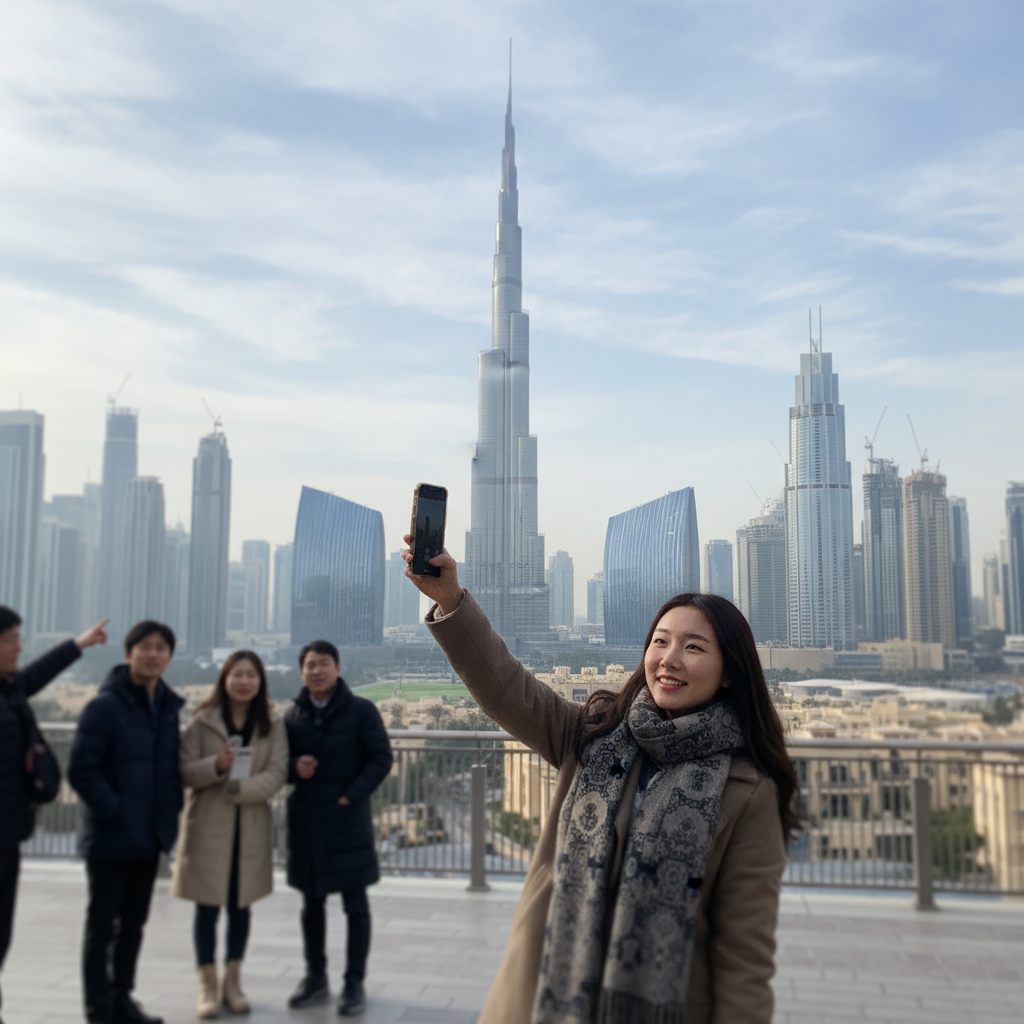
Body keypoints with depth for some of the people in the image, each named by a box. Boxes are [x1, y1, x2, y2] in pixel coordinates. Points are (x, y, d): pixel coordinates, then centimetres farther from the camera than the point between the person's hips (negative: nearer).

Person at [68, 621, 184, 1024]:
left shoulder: (168, 707, 8)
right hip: (111, 836, -6)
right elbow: (81, 770, -18)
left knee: (133, 924, 16)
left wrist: (170, 811, 3)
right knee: (102, 926, 5)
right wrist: (114, 813, -19)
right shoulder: (104, 706, -13)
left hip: (150, 836, 7)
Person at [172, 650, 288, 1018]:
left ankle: (232, 981, 27)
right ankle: (207, 986, 18)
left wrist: (241, 787, -21)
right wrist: (216, 766, -24)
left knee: (240, 906, 13)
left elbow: (277, 773, -7)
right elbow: (184, 771, -6)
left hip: (252, 825, 1)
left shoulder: (273, 723, -1)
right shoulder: (203, 721, -3)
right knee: (207, 907, 5)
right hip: (208, 824, -1)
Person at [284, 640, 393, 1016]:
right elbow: (281, 760, 13)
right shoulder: (293, 715, 7)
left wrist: (352, 795, -14)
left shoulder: (361, 710, -5)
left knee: (355, 906, 4)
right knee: (311, 904, 15)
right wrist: (294, 768, -10)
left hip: (348, 821, -4)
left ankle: (354, 983, 16)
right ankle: (315, 978, 29)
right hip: (305, 821, 4)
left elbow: (381, 758, -5)